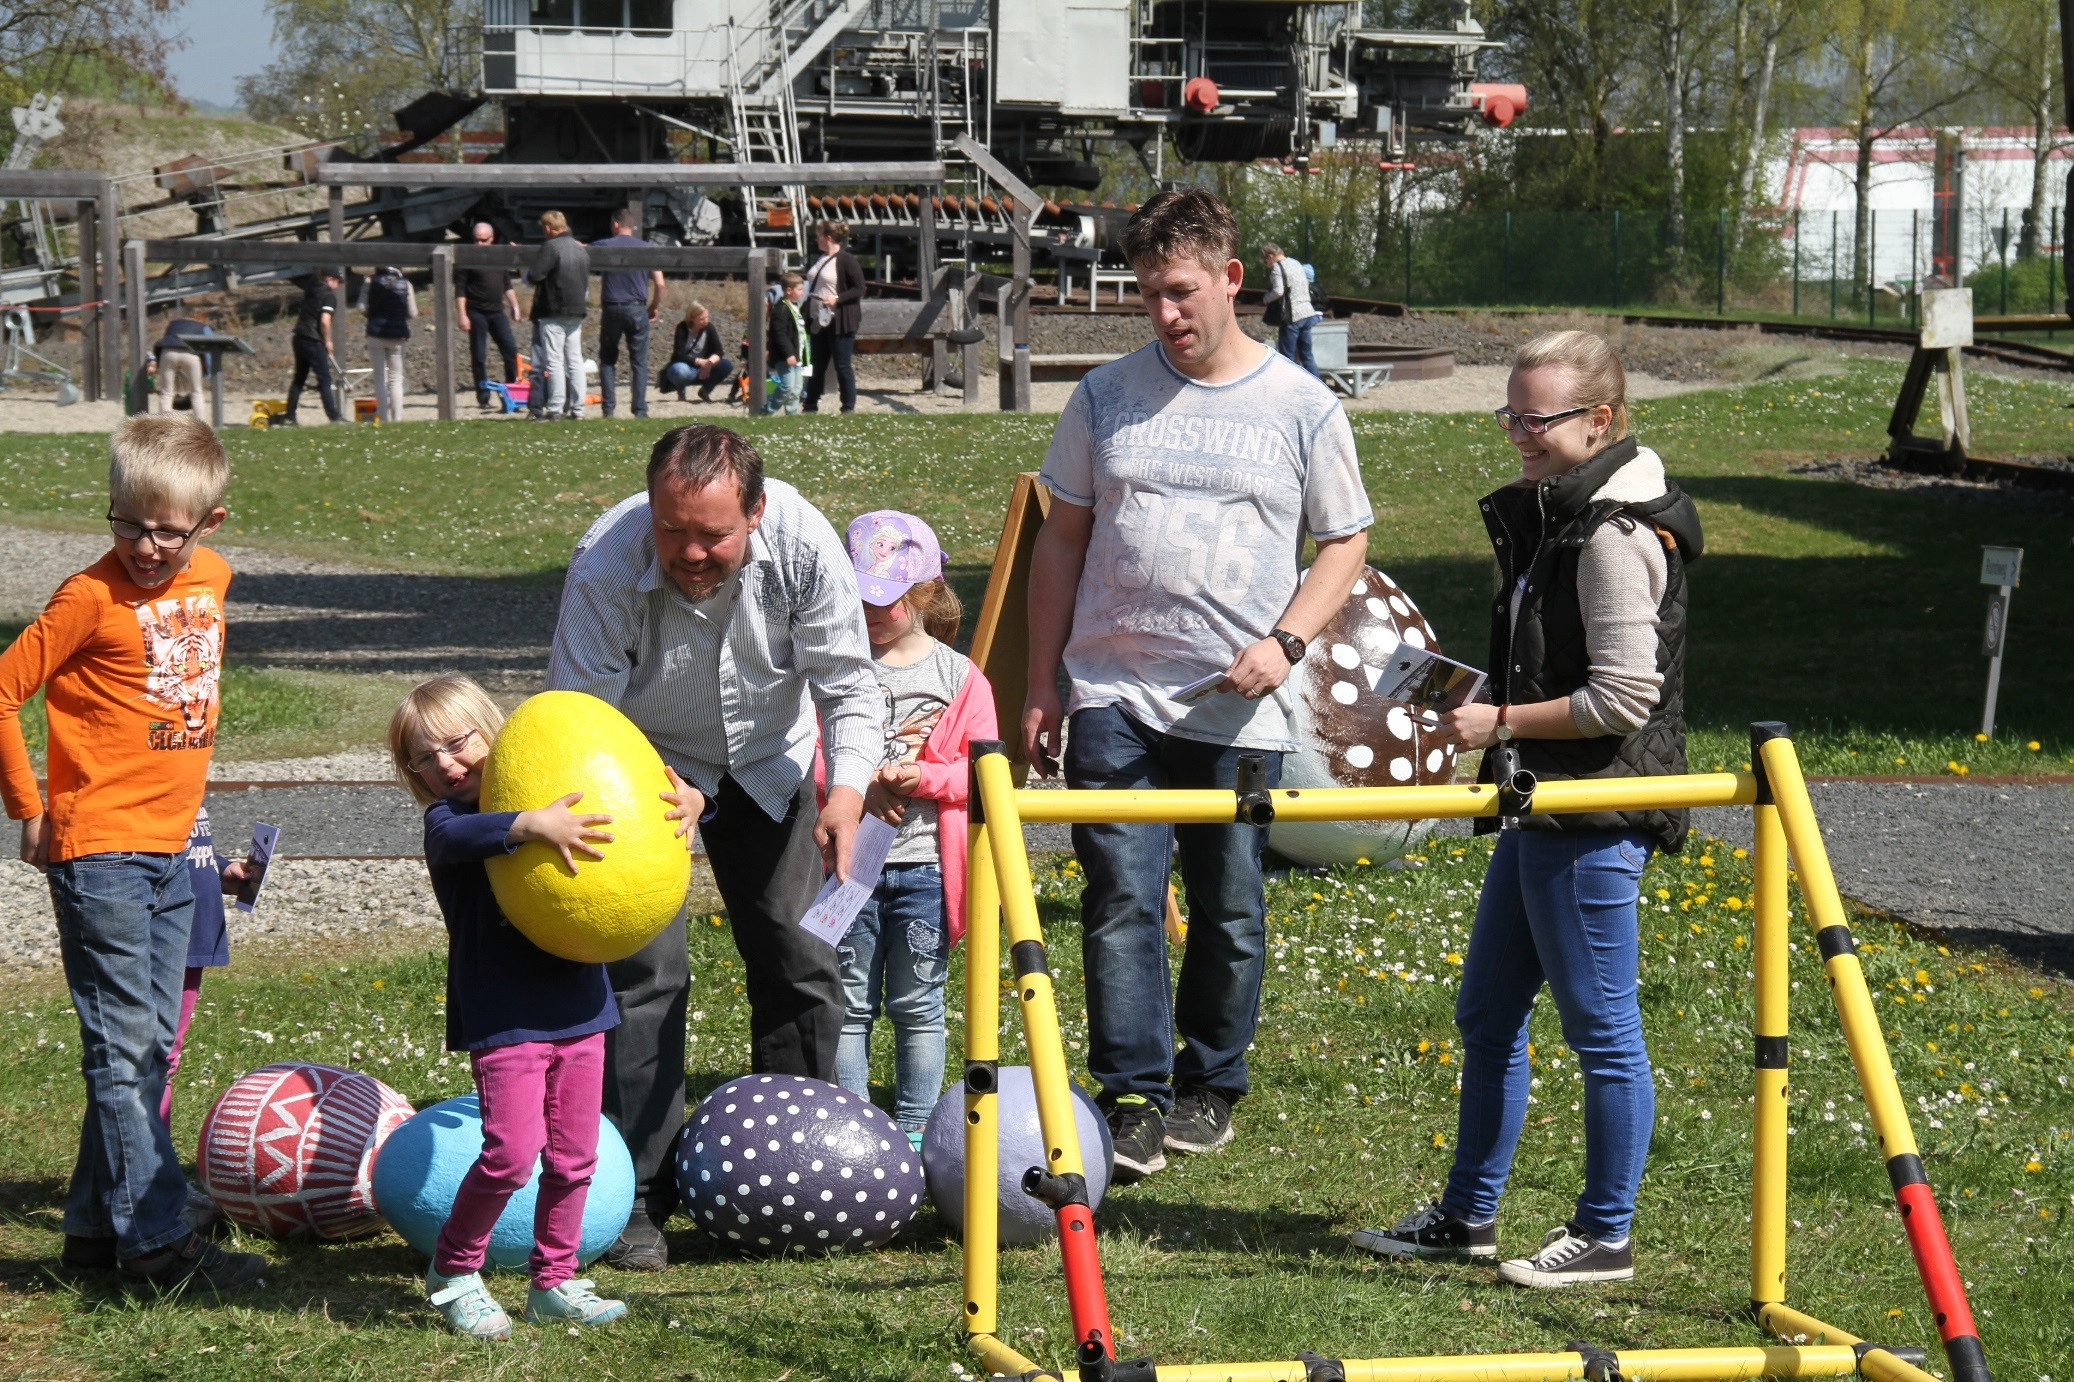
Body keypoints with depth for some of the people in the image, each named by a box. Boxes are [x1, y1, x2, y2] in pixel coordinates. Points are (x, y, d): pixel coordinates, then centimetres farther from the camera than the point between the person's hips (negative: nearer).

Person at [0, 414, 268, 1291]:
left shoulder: (212, 580, 7)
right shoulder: (93, 598, -14)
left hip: (169, 849, 7)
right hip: (99, 849, -7)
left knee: (150, 1046, 10)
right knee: (123, 1047, -6)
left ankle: (98, 1226, 18)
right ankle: (155, 1239, -5)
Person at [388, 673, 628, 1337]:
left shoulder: (549, 799, 11)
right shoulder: (446, 820, -4)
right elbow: (460, 836, -29)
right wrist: (531, 824, -45)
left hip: (578, 1007, 5)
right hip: (503, 1017, -5)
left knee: (573, 1156, 9)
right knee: (512, 1152, -13)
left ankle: (554, 1283, 24)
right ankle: (454, 1269, 9)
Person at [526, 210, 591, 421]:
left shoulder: (550, 247, -13)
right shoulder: (582, 250, 13)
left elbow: (534, 276, -18)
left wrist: (527, 274, 2)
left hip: (554, 312, -7)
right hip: (577, 311, 7)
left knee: (554, 361, -6)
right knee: (575, 360, 9)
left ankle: (555, 409, -8)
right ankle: (577, 408, 10)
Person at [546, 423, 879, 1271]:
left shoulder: (803, 543, -29)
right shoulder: (605, 567, -34)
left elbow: (848, 684, -18)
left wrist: (847, 790, -35)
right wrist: (658, 795, -46)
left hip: (766, 762, 2)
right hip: (644, 764, -2)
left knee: (797, 960, 0)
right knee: (643, 969, -11)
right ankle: (637, 1197, -4)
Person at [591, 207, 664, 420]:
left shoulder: (603, 246, -1)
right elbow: (660, 284, -1)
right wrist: (655, 308, 12)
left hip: (612, 309, -1)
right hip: (638, 310, 1)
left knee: (607, 360, 11)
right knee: (639, 362, 5)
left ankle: (608, 408, 5)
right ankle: (640, 409, -1)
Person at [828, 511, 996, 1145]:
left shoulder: (959, 677, 1)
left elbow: (978, 770, -2)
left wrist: (919, 776, -18)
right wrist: (860, 786, -18)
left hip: (926, 865, -1)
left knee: (917, 1006, 7)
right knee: (850, 1004, 6)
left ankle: (913, 1130, 16)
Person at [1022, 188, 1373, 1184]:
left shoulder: (1302, 409, 2)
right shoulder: (1108, 398, 7)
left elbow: (1344, 543, 9)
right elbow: (1062, 539, 12)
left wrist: (1285, 640, -8)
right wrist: (1040, 686, 9)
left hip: (1239, 712, -1)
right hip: (1114, 698, 1)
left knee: (1230, 913, 8)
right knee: (1121, 898, -8)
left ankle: (1210, 1086, 23)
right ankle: (1131, 1096, -4)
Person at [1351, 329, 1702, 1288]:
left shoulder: (1616, 535, -17)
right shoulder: (1555, 518, 14)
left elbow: (1624, 698, -22)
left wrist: (1501, 723, -15)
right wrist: (1484, 712, 12)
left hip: (1595, 819, -11)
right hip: (1541, 811, 11)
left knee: (1601, 1028, -1)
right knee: (1486, 1015, 16)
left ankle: (1606, 1236, 9)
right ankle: (1468, 1216, 26)